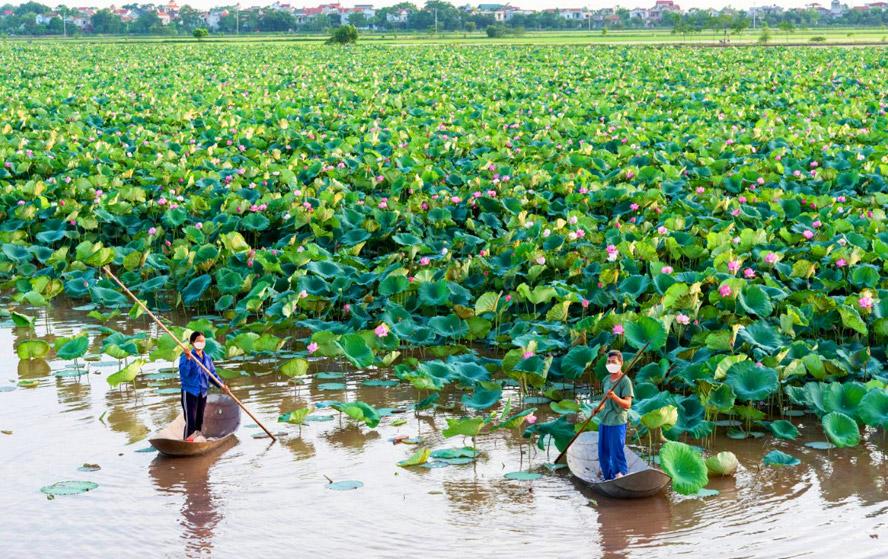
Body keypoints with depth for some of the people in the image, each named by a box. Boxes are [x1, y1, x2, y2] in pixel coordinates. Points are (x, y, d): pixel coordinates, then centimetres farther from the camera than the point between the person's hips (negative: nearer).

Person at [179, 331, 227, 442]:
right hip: (190, 392, -6)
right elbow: (183, 373, -24)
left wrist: (221, 385, -3)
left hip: (202, 393, 6)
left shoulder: (207, 358, 7)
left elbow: (213, 374, 11)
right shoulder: (186, 357, -11)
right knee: (191, 421, -10)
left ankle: (198, 440, 23)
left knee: (199, 421, 14)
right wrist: (188, 359, -35)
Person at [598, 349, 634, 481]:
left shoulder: (625, 381, -11)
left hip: (617, 422, -8)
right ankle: (607, 478, 29)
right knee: (603, 453, 15)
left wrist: (614, 397, -31)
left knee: (617, 454, -4)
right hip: (603, 421, 8)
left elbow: (627, 404, -17)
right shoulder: (606, 379, 12)